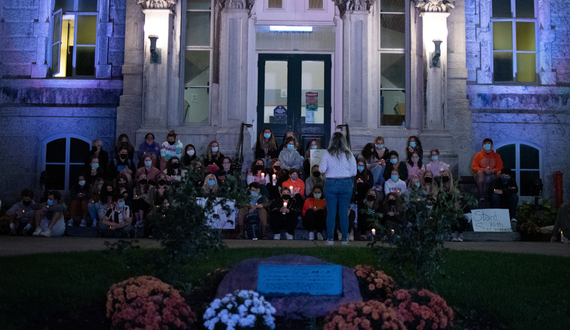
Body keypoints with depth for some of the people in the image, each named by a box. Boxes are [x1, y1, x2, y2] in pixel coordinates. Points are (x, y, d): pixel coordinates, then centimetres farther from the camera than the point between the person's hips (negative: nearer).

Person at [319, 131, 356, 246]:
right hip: (346, 183, 1)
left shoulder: (327, 154, -4)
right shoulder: (349, 154, 0)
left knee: (331, 212, 4)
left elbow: (322, 170, -5)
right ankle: (344, 239, 9)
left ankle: (330, 238, 7)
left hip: (331, 184, -1)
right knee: (344, 212, 6)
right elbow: (354, 172, 2)